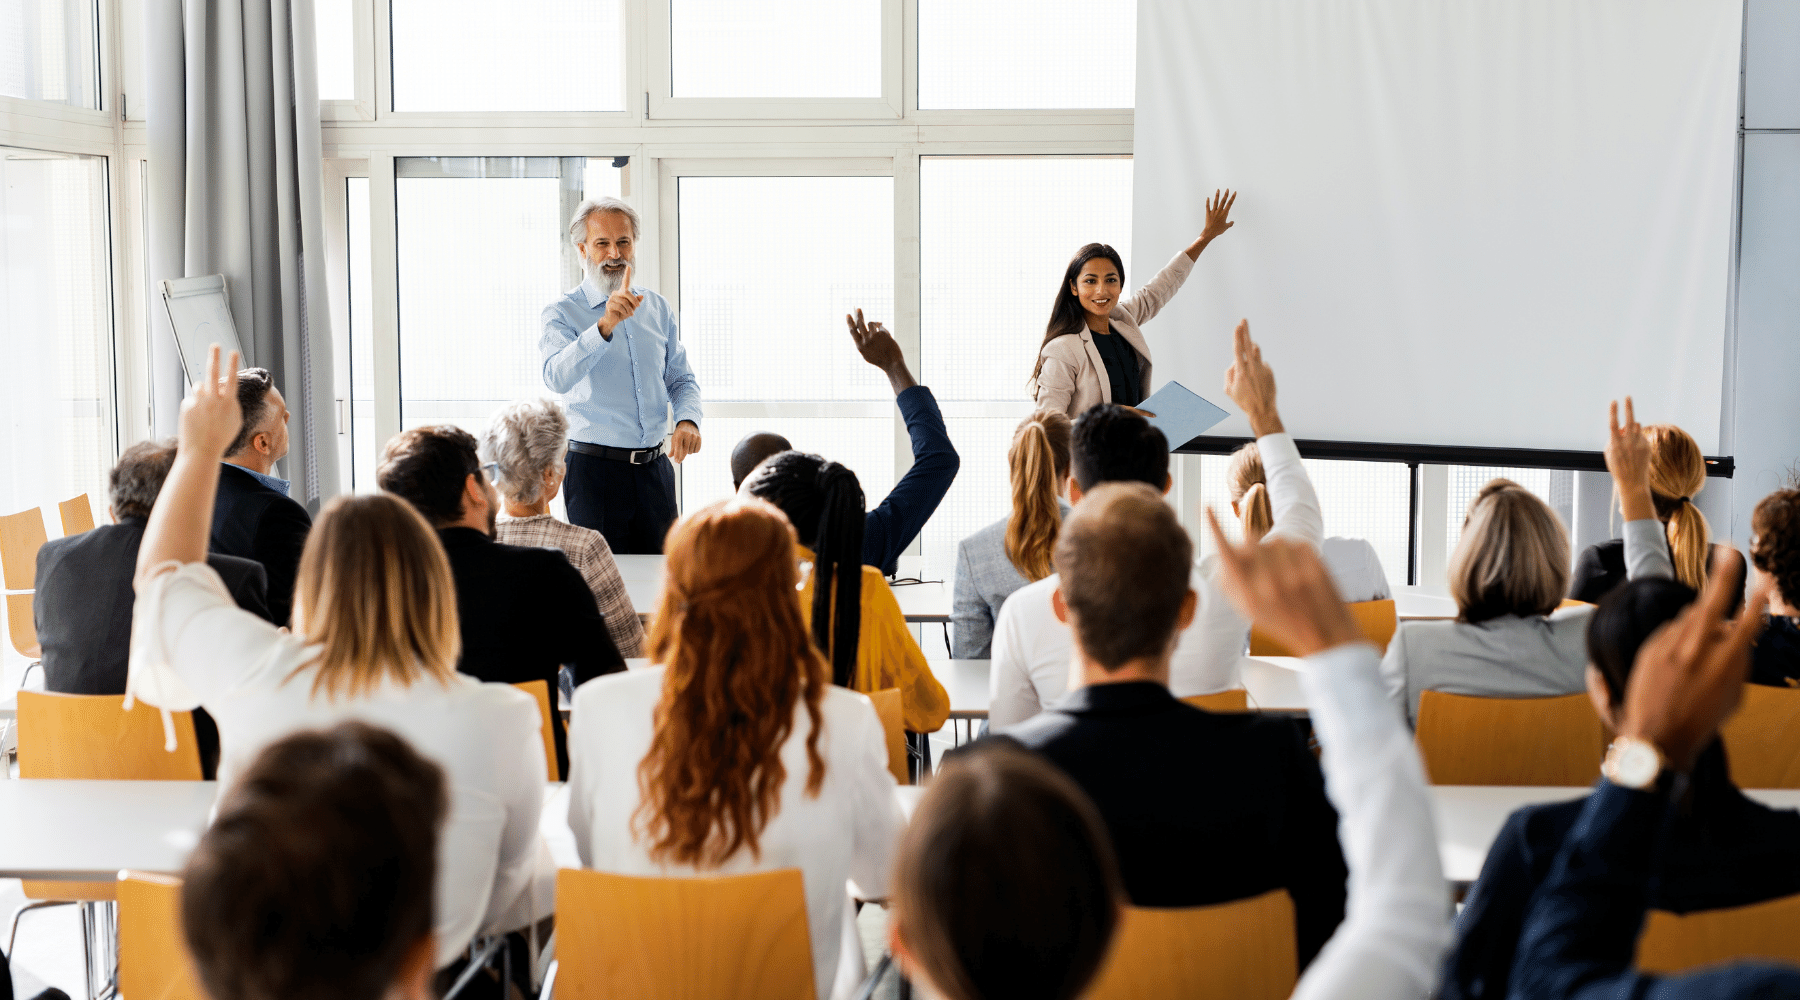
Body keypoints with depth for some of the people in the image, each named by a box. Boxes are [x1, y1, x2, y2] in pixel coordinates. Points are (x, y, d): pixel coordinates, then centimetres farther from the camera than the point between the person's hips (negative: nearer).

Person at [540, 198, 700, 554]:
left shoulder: (657, 308, 12)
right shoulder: (562, 313, -5)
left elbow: (681, 379, 18)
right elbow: (557, 378, -23)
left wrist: (687, 419, -4)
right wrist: (605, 326, -35)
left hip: (655, 468, 5)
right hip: (595, 469, -4)